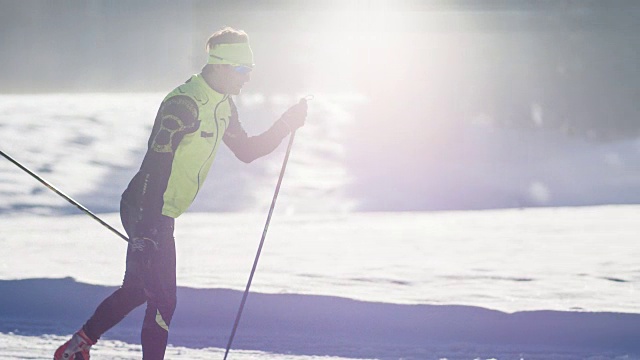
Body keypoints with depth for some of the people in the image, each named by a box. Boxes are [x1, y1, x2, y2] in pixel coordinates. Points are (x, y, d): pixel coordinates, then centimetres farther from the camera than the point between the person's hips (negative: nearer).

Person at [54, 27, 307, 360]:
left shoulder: (223, 106, 8)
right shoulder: (183, 104, -22)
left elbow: (247, 151, 21)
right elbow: (155, 166, -27)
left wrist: (287, 124, 7)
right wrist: (145, 232, -31)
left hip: (160, 214, 10)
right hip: (146, 213, -10)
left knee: (136, 289, 21)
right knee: (163, 300, -8)